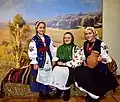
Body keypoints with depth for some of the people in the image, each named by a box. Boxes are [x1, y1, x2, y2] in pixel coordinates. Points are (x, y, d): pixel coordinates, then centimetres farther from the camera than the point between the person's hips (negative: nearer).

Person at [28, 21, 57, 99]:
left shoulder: (48, 38, 7)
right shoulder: (34, 39, -6)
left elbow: (53, 49, 10)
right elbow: (32, 52, -10)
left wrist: (53, 59, 6)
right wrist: (35, 63, -13)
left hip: (48, 60, 4)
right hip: (39, 61, -4)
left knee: (48, 76, 11)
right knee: (40, 76, 3)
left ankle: (47, 91, 26)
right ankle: (41, 92, 19)